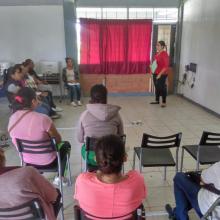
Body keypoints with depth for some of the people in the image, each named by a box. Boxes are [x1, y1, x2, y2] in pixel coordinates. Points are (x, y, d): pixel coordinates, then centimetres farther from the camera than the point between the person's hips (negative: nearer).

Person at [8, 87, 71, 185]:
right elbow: (58, 140, -15)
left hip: (27, 161, 6)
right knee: (66, 145, 25)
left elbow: (16, 142, 4)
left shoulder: (12, 119, -13)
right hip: (47, 162, -6)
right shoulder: (42, 119, -30)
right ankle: (60, 177, 24)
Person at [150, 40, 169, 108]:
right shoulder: (157, 53, 10)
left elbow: (166, 66, -19)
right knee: (157, 87, 15)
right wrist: (152, 69, 11)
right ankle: (157, 100, 27)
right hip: (155, 74, 8)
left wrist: (160, 74, -22)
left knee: (162, 88, -1)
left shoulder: (164, 54, -15)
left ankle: (164, 102, 10)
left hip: (161, 75, -8)